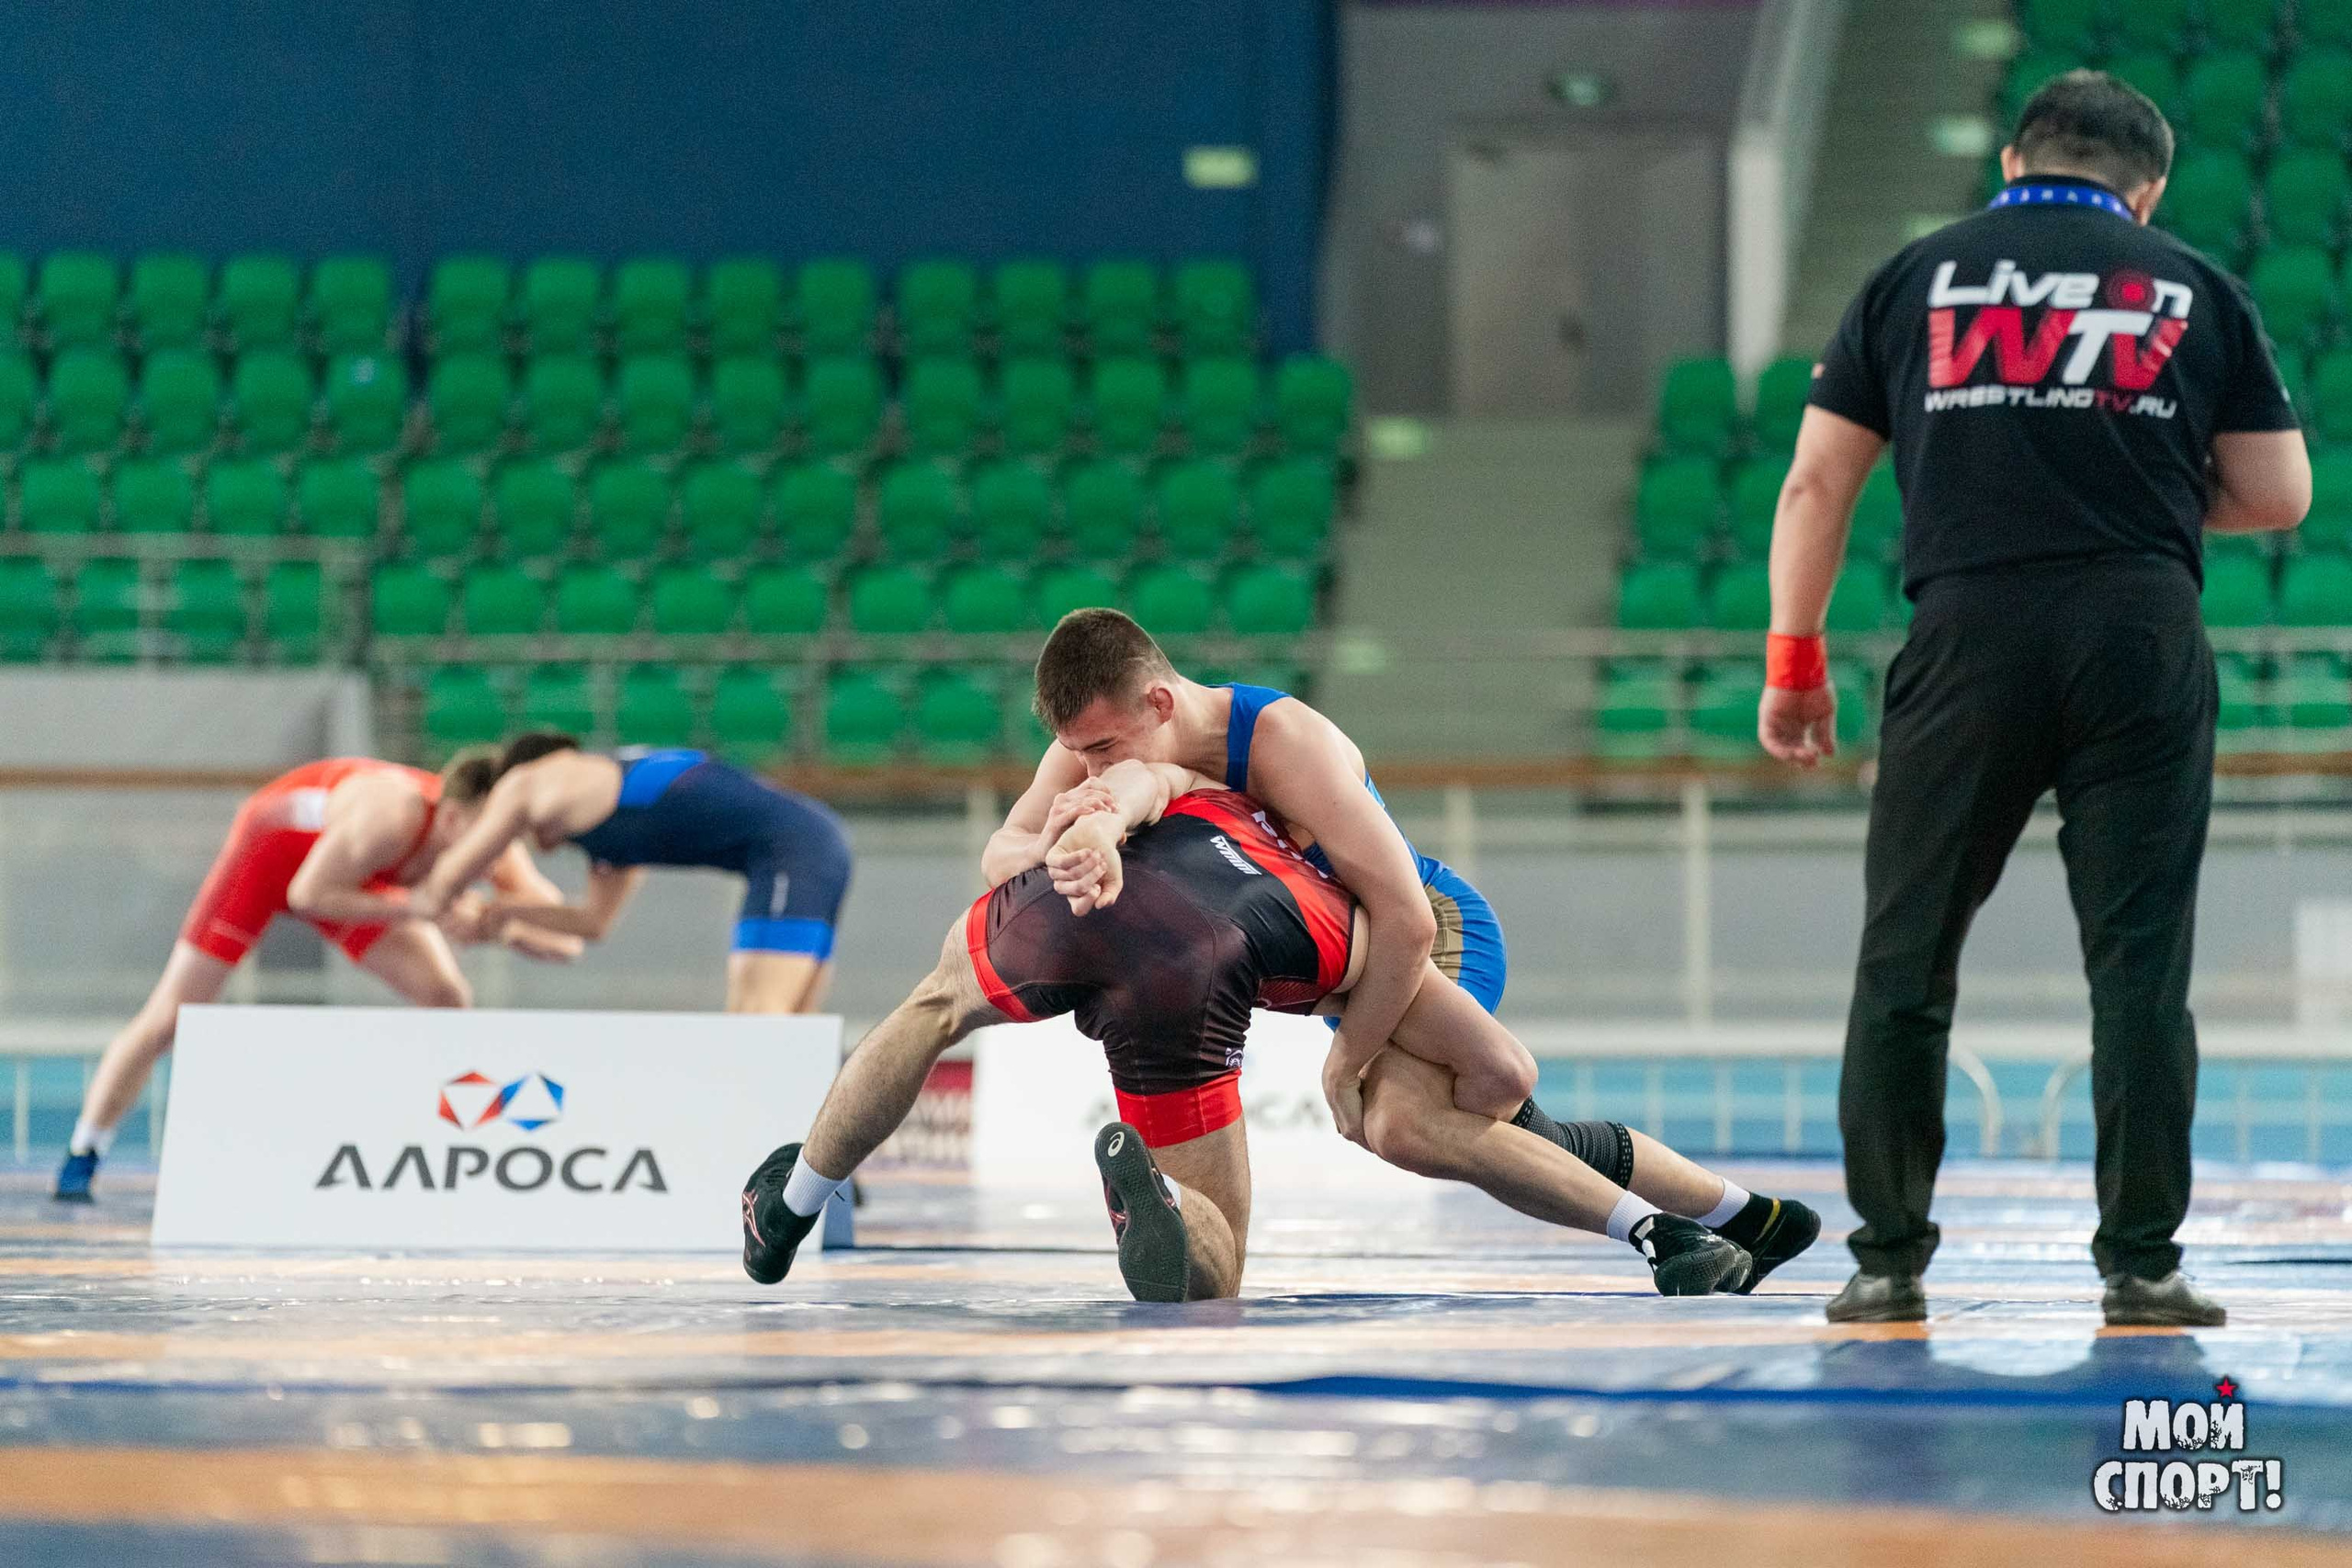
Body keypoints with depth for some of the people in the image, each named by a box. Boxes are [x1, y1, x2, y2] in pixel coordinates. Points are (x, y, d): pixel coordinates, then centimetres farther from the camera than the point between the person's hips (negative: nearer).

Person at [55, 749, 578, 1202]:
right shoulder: (392, 817, -44)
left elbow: (566, 939, -25)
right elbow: (307, 895, -38)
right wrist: (423, 912, -45)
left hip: (345, 865, 6)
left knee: (448, 998, -8)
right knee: (170, 1018, -3)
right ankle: (79, 1160, 10)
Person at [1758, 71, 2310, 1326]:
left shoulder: (1917, 279, 13)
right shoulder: (2195, 290, 13)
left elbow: (1817, 483, 10)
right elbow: (2279, 496, 15)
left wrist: (1793, 659, 15)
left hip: (1968, 635, 0)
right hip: (2143, 638, 0)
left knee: (1904, 962, 7)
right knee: (2139, 969, 3)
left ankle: (1887, 1259, 9)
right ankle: (2142, 1266, 2)